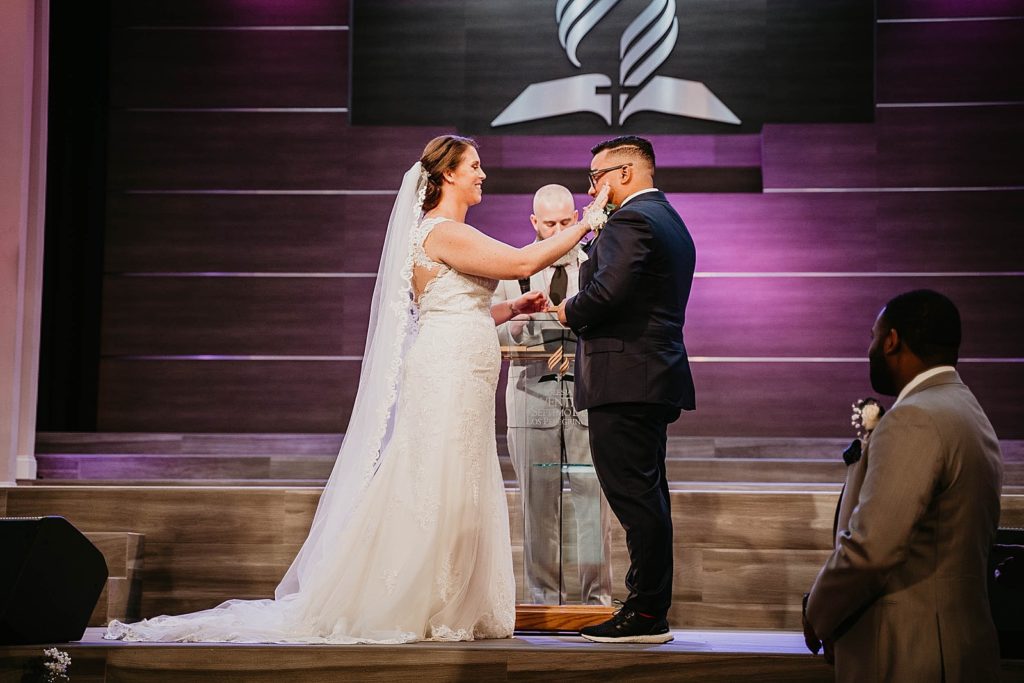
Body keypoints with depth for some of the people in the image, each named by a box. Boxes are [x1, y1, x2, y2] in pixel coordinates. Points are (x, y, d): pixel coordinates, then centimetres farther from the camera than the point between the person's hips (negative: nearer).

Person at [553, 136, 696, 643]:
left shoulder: (631, 220, -11)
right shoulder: (672, 224, 21)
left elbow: (607, 290, -23)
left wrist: (569, 312, -5)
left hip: (623, 378, -11)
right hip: (658, 377, 11)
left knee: (633, 496, -9)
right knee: (648, 496, 12)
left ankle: (646, 615, -7)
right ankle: (651, 606, 17)